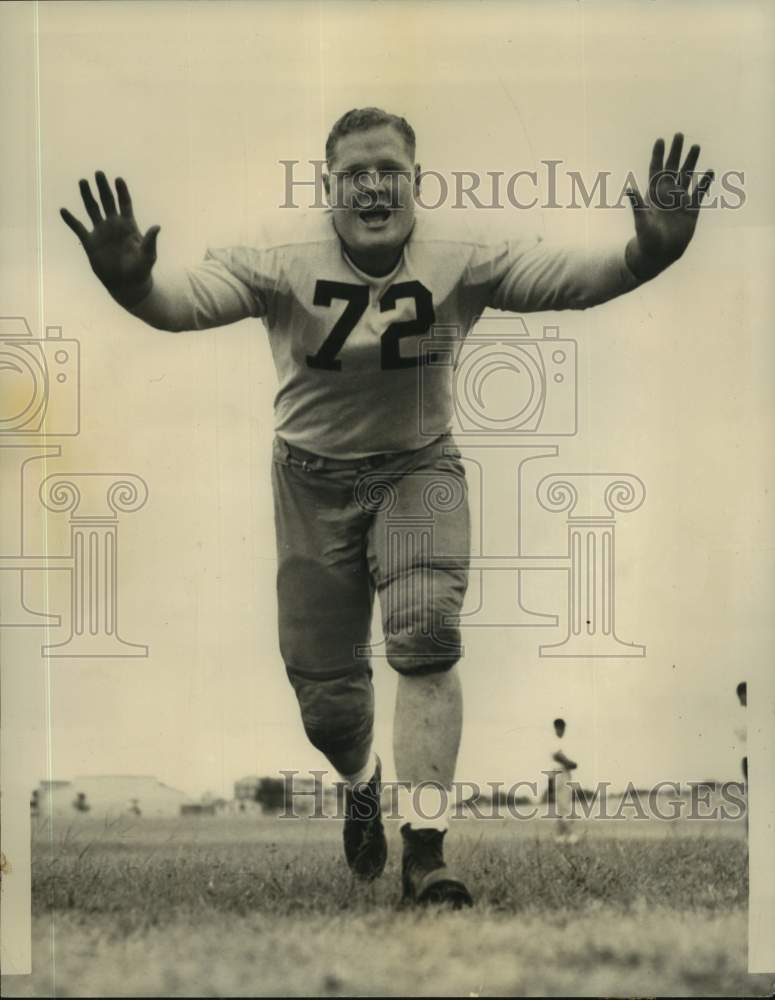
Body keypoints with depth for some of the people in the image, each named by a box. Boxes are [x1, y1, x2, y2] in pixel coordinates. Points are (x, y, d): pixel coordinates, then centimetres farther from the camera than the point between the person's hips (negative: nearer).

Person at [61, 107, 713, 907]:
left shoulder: (459, 255, -16)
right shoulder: (285, 256, -20)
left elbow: (568, 278, -26)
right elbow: (187, 300, -32)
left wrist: (647, 256, -46)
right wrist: (130, 283, -55)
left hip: (419, 468, 0)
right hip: (315, 480, 0)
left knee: (427, 635, -23)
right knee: (325, 702, 6)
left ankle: (425, 852, -13)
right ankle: (362, 783, 44)